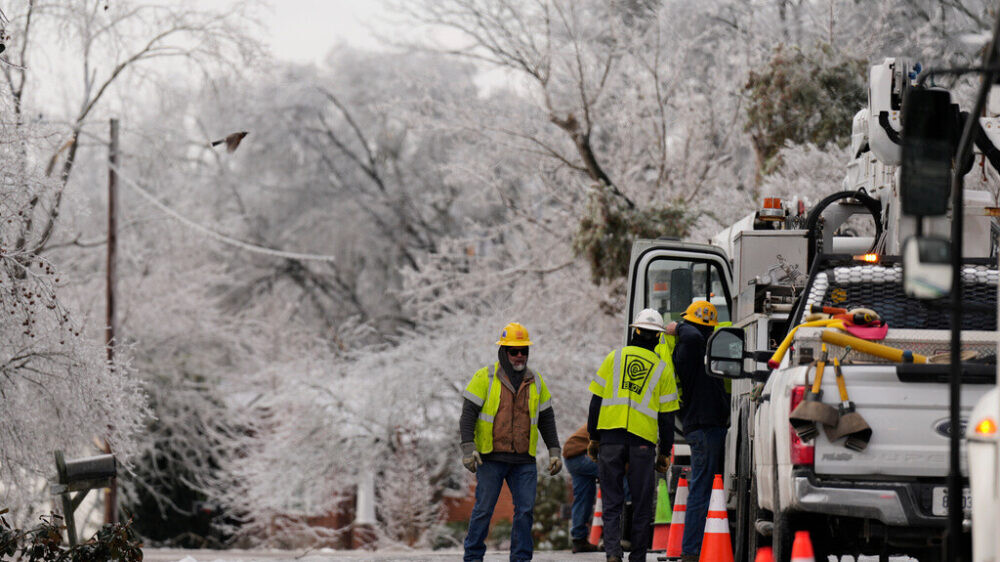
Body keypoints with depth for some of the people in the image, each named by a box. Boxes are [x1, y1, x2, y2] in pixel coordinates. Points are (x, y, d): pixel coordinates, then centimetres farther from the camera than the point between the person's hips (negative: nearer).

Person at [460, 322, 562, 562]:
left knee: (526, 509, -2)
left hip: (524, 461, 3)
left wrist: (554, 451, 11)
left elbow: (547, 419, 18)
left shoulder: (535, 382, 12)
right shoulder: (485, 377, -1)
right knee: (483, 509, -2)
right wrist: (468, 448, -14)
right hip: (490, 458, -3)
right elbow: (468, 413, -4)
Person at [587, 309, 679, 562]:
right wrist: (664, 453, 13)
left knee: (612, 502, 3)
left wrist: (594, 437, 12)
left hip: (610, 437, 1)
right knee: (642, 503, 8)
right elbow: (666, 416, 6)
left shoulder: (614, 358, 7)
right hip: (643, 441, -1)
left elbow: (596, 400, 5)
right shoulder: (662, 369, 6)